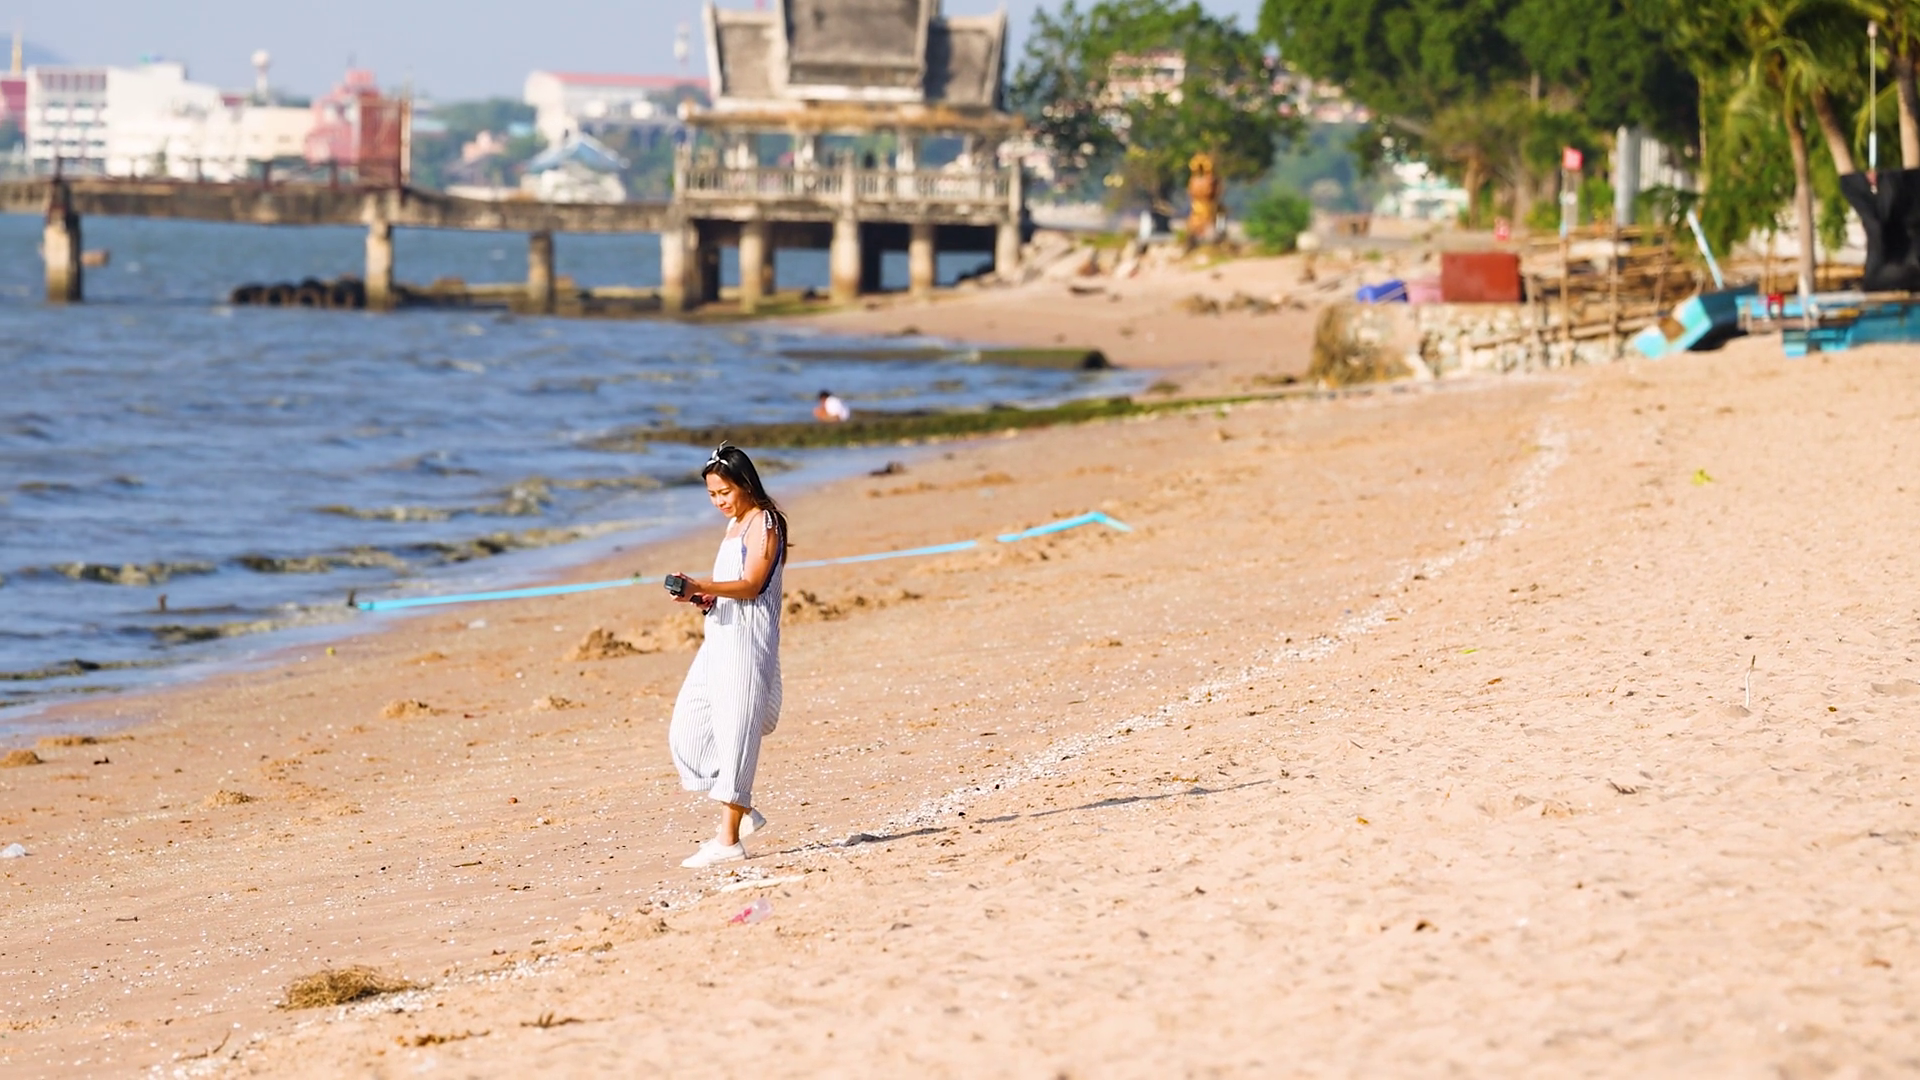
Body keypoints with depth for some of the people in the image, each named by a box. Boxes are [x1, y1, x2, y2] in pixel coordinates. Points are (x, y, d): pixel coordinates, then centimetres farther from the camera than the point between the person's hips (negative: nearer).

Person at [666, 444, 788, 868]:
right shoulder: (735, 525, 20)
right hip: (721, 637, 10)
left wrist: (701, 586, -31)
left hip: (747, 640, -10)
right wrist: (705, 596, 5)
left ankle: (728, 839, -10)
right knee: (689, 728, 4)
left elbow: (750, 585, -18)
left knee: (734, 732, -10)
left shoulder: (763, 523, -8)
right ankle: (742, 811, 14)